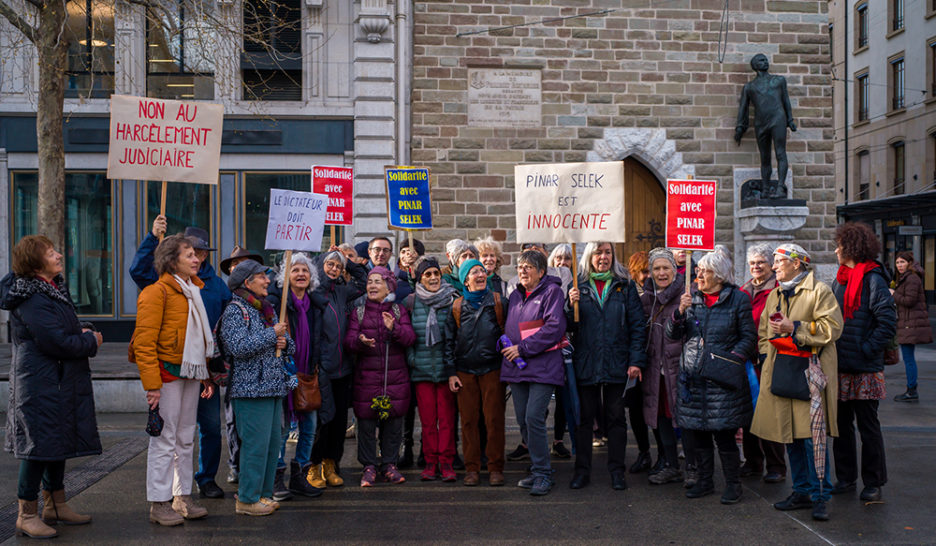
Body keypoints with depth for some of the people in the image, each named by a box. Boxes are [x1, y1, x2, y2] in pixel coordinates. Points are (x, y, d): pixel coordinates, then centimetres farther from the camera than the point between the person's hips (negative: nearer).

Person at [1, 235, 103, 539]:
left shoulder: (55, 288, 11)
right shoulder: (32, 301, -20)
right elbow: (57, 343, -23)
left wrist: (81, 333, 5)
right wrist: (91, 341, -8)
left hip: (61, 383, 10)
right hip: (41, 385, -10)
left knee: (59, 442, 17)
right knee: (40, 444, -3)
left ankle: (55, 505, 30)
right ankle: (27, 515, 8)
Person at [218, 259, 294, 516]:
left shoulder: (268, 310, 18)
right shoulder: (235, 311, -7)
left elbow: (290, 344, 23)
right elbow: (240, 347, -22)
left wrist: (284, 343, -1)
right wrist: (272, 334, -14)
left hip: (274, 387, 8)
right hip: (251, 388, -8)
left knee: (273, 442, 10)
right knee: (255, 444, -7)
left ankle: (264, 493, 21)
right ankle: (247, 499, 3)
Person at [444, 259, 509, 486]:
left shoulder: (499, 302, 5)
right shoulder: (457, 307, 9)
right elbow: (449, 341, 10)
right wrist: (451, 372, 3)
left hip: (493, 369, -1)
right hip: (465, 372, 1)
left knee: (494, 420, -1)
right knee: (469, 421, 3)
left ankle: (495, 468, 10)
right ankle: (472, 468, 13)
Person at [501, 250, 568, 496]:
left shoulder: (552, 291, -4)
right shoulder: (515, 295, 18)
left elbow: (555, 328, -14)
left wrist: (522, 348, -15)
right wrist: (506, 344, 8)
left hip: (543, 367, -7)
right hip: (516, 367, 7)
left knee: (534, 418, -15)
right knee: (523, 420, 7)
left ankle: (542, 474, -4)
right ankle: (539, 469, 20)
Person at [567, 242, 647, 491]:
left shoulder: (625, 286, 5)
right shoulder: (578, 286, 6)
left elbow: (637, 326, 1)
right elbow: (570, 327, 3)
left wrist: (636, 360, -6)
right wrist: (571, 306, -15)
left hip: (617, 364, 0)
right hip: (585, 364, 0)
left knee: (616, 417, 6)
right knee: (584, 416, 6)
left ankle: (617, 471, 16)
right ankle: (582, 470, 15)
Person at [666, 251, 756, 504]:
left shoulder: (738, 299, -1)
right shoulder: (691, 299, 10)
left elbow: (749, 336, 1)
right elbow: (672, 334, 6)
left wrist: (733, 358, -13)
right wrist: (680, 312, -11)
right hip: (693, 376, 4)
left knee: (724, 433, -3)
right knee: (698, 433, 10)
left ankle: (733, 484, 13)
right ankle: (705, 480, 24)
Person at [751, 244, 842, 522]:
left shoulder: (819, 291, -3)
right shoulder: (773, 296, 18)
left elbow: (832, 328, -12)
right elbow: (763, 333, 24)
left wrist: (795, 328, -16)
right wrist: (767, 360, 12)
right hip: (780, 371, 7)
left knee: (812, 435, -8)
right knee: (790, 435, 8)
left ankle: (820, 496, 2)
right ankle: (802, 491, 18)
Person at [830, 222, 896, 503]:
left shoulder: (872, 279, -11)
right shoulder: (840, 279, 12)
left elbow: (888, 322, -15)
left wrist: (866, 350, -15)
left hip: (864, 369, -7)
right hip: (839, 366, 7)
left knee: (868, 425, 3)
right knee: (841, 423, 12)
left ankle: (873, 483, 14)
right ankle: (845, 477, 23)